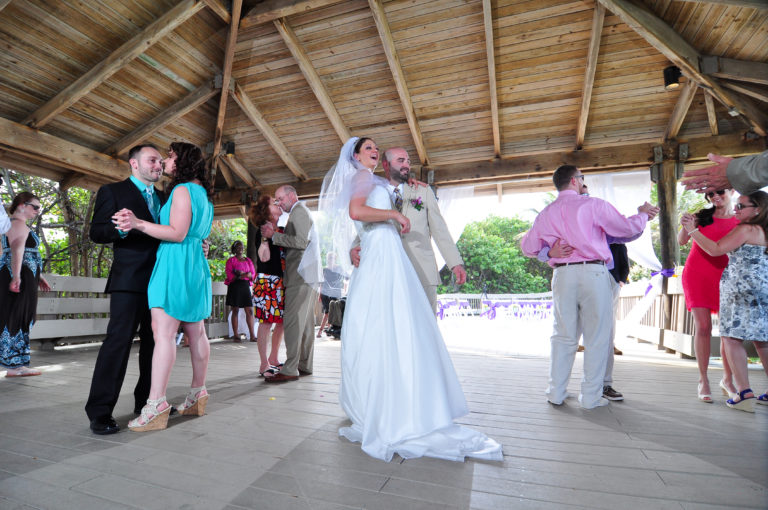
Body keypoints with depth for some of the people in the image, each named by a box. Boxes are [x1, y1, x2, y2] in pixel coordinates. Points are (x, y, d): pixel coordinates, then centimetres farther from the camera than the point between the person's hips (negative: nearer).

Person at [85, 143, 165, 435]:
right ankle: (100, 412, 3)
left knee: (155, 342, 10)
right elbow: (96, 233, -4)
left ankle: (147, 401, 22)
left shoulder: (163, 198, 20)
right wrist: (121, 228, -24)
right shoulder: (113, 191, 4)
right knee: (118, 340, -7)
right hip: (130, 280, -6)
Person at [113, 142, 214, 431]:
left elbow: (177, 233, -15)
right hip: (196, 265, 10)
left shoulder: (182, 190, -7)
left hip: (176, 264, -10)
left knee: (163, 332, -11)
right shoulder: (203, 193, 20)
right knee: (196, 333, 10)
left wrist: (139, 223, -20)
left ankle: (156, 407, -10)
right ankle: (197, 396, 19)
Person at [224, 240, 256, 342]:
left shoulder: (248, 260, 18)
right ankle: (236, 335, 3)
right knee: (235, 310, -2)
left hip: (245, 285, 4)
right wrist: (245, 274, -11)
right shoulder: (231, 260, 6)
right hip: (235, 286, -3)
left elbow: (253, 273, 10)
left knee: (249, 310, -2)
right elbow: (229, 275, -4)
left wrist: (242, 274, -10)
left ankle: (252, 335, 0)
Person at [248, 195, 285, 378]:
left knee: (282, 321, 9)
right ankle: (264, 365, 6)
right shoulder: (262, 231, -5)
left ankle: (273, 359, 25)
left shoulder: (282, 230, 15)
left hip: (282, 281, 7)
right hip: (267, 280, -7)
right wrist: (265, 238, -23)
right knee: (266, 322, -4)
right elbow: (264, 258, -15)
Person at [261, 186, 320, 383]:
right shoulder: (302, 212, 26)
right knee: (305, 322, 10)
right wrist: (277, 232, 14)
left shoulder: (299, 211, -6)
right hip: (308, 276, 10)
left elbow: (301, 242, -17)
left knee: (293, 321, -11)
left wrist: (274, 235, -12)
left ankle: (290, 369, -9)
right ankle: (305, 366, 16)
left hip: (300, 275, -10)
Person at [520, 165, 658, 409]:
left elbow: (529, 248, 14)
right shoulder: (593, 205, -1)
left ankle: (556, 393, 17)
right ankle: (590, 396, 12)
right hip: (593, 273, -3)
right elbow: (627, 228, 2)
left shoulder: (545, 214, 11)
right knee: (596, 336, 6)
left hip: (562, 275, 4)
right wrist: (643, 214, 22)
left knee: (563, 335, 11)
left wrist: (529, 239, 36)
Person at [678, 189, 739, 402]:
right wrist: (686, 226, -22)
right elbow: (682, 241, -3)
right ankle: (703, 381, 0)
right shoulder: (703, 216, 4)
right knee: (703, 326, -6)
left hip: (724, 277, 2)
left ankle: (727, 380, 17)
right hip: (697, 275, -2)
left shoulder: (741, 222, 7)